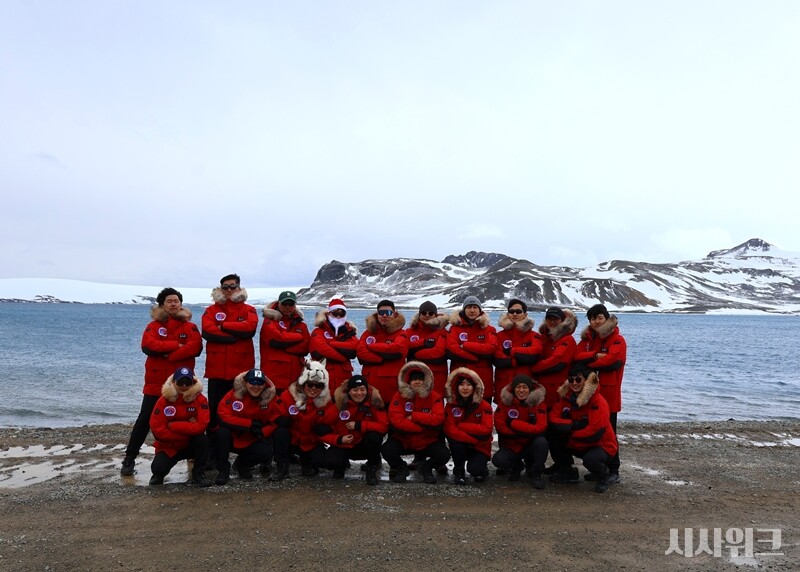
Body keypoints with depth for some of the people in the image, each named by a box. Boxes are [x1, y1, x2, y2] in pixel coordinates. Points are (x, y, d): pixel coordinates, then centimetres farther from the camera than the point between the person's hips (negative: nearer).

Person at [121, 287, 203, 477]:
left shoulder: (190, 326, 3)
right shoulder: (154, 325, 3)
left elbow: (196, 347, -14)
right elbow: (147, 346, -16)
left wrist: (169, 355, -18)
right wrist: (176, 345, -17)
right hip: (156, 382, -1)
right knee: (145, 420, 0)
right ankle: (129, 459, 10)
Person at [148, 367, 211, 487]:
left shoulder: (200, 399, -15)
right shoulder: (164, 400, -14)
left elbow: (201, 426, -26)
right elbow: (157, 430, -19)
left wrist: (172, 425, -22)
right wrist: (188, 428, -20)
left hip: (191, 445, 0)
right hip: (168, 447, 0)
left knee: (203, 439, -31)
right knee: (158, 468, -26)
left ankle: (198, 474, -6)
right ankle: (159, 473, 14)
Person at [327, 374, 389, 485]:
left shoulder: (374, 401, -14)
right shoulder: (339, 402, -15)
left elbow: (384, 426, -22)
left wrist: (359, 425, -26)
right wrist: (339, 439, -28)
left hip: (364, 445, 0)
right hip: (343, 445, 0)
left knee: (374, 436, -32)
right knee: (331, 461, -29)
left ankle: (372, 468, -3)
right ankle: (342, 464, 12)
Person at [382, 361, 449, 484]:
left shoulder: (434, 396, -7)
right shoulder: (399, 396, -9)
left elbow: (438, 419, -21)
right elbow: (396, 421, -21)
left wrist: (414, 416, -18)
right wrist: (426, 425, -20)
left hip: (428, 441, 0)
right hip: (403, 440, 0)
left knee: (444, 455, -26)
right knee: (386, 450, -27)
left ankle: (426, 468, 10)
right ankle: (401, 468, 8)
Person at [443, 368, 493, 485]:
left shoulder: (484, 405, -10)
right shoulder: (451, 405, -9)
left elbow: (487, 429, -21)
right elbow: (450, 430, -19)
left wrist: (461, 426, -20)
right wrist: (475, 439, -25)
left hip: (480, 448, -1)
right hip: (460, 447, 1)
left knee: (474, 469, -28)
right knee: (455, 440, -31)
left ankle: (481, 470, 12)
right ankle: (458, 471, -4)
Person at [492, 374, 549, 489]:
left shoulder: (538, 402, -11)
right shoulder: (506, 401, -9)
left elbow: (540, 428, -22)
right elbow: (499, 425, -13)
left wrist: (513, 423, -23)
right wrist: (527, 431, -19)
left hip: (531, 446, -1)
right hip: (511, 446, 1)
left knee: (541, 442, -33)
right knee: (498, 460, -27)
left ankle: (535, 474, -6)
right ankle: (516, 466, 11)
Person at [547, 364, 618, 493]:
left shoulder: (598, 402, -21)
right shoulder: (567, 397, -5)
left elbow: (595, 433, -29)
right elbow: (553, 418, -14)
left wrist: (569, 433, -16)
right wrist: (574, 424, -29)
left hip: (601, 446, -6)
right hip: (577, 445, 6)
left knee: (590, 459, -37)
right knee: (552, 436, -15)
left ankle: (602, 477, 2)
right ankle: (567, 472, 9)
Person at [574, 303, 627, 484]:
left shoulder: (617, 340, -6)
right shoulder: (588, 337, 12)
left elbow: (611, 360, -21)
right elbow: (577, 356, -2)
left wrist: (587, 363, -8)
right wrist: (596, 356, -17)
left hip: (608, 394, -5)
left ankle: (613, 471, 13)